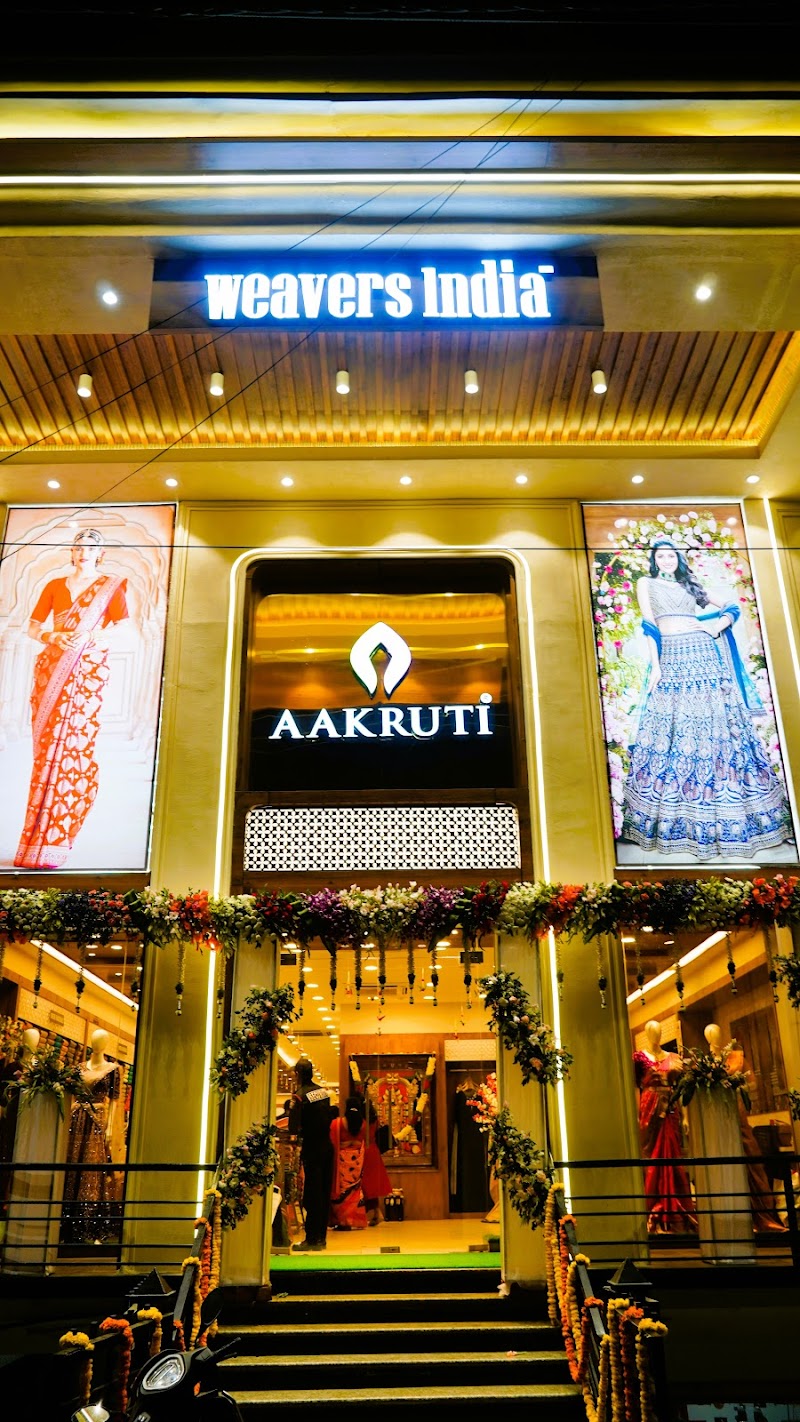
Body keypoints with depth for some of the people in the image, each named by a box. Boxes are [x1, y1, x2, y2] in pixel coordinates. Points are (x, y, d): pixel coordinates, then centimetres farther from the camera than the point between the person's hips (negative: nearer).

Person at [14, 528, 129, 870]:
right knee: (46, 747, -2)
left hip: (87, 673, -3)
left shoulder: (110, 586, 7)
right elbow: (32, 627, 15)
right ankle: (47, 835, 5)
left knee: (73, 745, -12)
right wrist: (54, 637, -5)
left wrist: (95, 638, -19)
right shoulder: (54, 586, 16)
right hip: (51, 671, 4)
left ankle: (51, 842, -9)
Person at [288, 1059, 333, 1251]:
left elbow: (293, 1128, -18)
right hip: (327, 1146, 7)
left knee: (312, 1195, 1)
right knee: (324, 1194, 12)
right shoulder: (323, 1091, 6)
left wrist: (298, 1133, 3)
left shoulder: (300, 1095, -15)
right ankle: (321, 1237, 20)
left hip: (312, 1149, -7)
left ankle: (312, 1239, 6)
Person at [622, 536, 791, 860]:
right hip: (671, 659, -3)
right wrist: (655, 664, -10)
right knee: (672, 731, -5)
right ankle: (674, 816, 1)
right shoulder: (646, 583, 12)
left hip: (703, 656, 3)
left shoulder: (690, 584, 21)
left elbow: (730, 609, 22)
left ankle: (721, 815, 5)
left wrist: (718, 625, 0)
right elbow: (649, 625, 0)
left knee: (718, 725, -1)